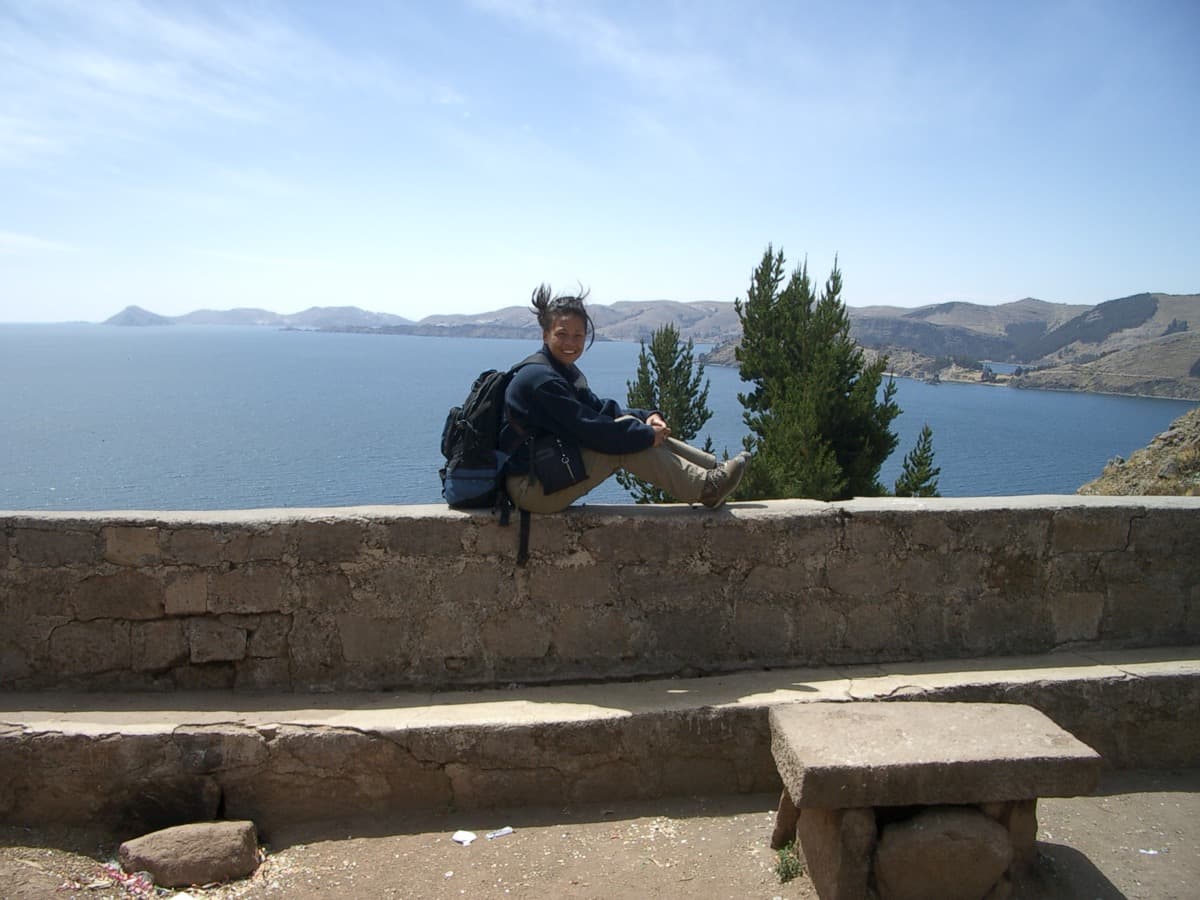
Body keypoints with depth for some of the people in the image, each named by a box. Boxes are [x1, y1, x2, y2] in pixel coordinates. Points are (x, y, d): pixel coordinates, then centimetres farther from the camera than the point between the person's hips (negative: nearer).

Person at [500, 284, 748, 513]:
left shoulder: (564, 371, 13)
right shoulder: (540, 380, -20)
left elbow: (599, 409, 12)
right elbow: (589, 429, -23)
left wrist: (645, 417, -5)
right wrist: (647, 435, -15)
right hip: (532, 489, -9)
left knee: (629, 423, 0)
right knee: (624, 440, -19)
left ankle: (714, 467, 1)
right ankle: (706, 488, -13)